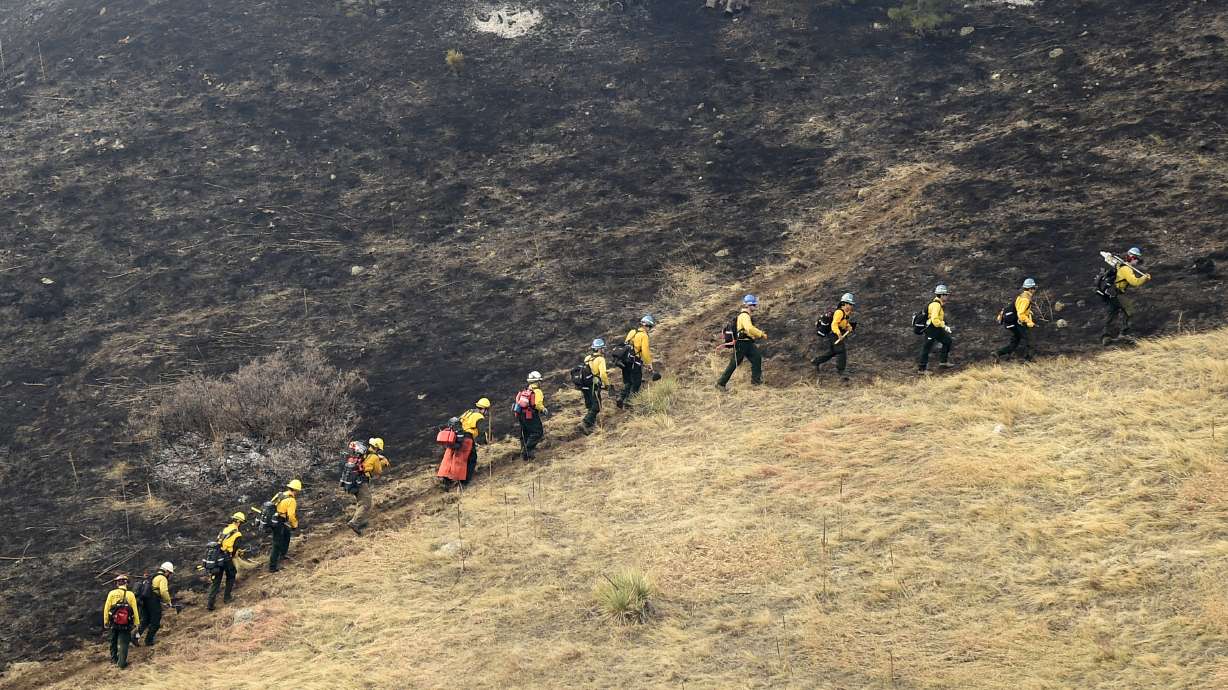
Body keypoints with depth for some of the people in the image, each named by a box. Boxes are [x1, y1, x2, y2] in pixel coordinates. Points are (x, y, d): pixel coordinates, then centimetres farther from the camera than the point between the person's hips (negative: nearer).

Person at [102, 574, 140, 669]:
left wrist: (106, 622, 8)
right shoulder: (130, 595, -8)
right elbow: (135, 610, -6)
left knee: (114, 642, 23)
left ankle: (114, 659, 33)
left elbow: (106, 608, -3)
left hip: (114, 623, 2)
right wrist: (137, 623, 4)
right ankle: (122, 662, -2)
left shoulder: (112, 593, -6)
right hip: (126, 624, -2)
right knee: (123, 643, 5)